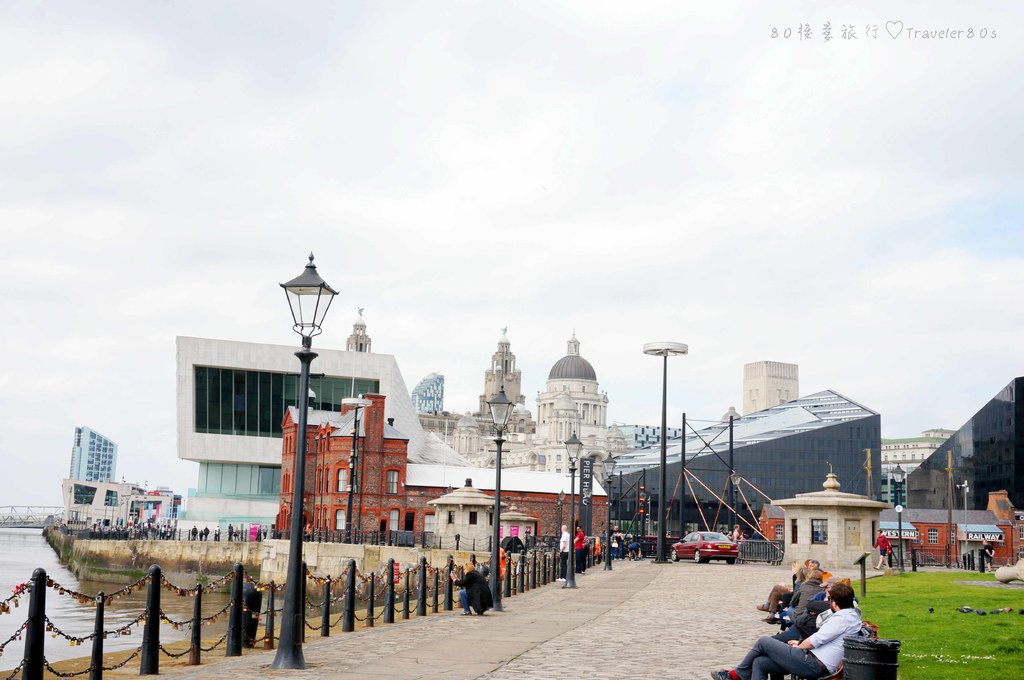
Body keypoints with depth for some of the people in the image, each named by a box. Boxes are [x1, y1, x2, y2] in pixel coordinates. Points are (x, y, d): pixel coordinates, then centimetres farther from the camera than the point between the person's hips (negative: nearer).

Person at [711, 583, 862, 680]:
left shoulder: (843, 618, -13)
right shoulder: (852, 615, 19)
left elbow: (816, 640, -15)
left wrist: (798, 647, 4)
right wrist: (801, 644, 19)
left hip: (814, 665, -10)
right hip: (818, 665, 10)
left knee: (763, 642, 0)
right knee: (759, 662, 4)